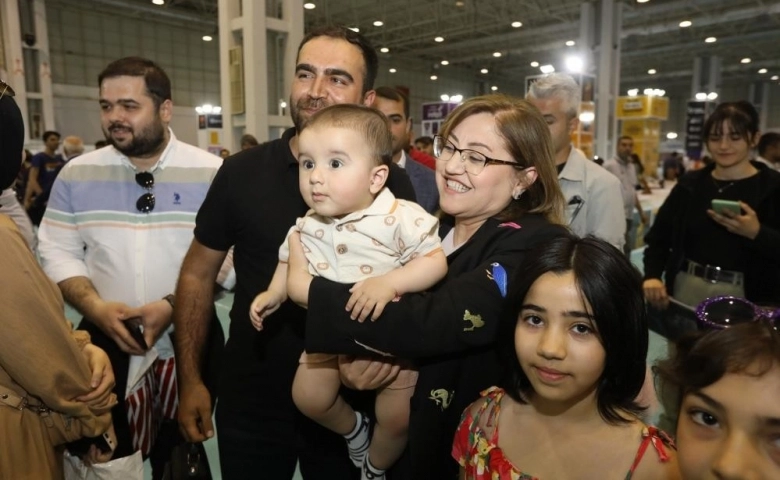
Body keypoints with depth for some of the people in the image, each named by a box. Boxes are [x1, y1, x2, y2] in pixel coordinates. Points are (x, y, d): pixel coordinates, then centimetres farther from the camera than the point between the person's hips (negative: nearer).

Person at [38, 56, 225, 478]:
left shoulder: (212, 174, -7)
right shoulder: (77, 173, 2)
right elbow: (57, 252, 4)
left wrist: (174, 305, -20)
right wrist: (96, 307, -12)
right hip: (105, 341, 2)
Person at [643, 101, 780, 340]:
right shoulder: (690, 183, 6)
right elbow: (659, 236, 6)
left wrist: (756, 233, -24)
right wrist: (652, 275, -9)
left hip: (746, 299, -2)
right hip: (686, 292, 3)